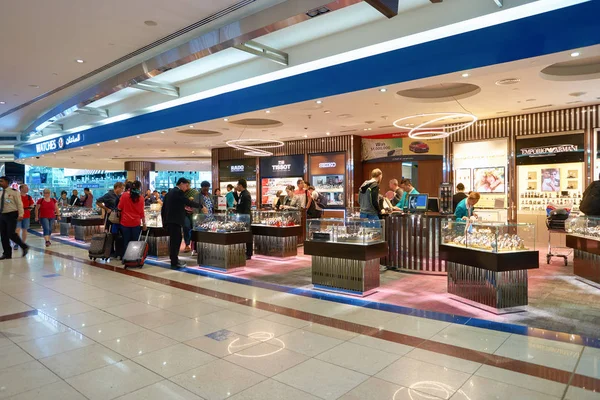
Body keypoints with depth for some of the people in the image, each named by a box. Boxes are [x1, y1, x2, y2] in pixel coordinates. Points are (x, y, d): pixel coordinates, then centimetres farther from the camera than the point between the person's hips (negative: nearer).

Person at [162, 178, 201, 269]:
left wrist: (164, 220, 23)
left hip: (168, 220, 9)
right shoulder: (178, 192, -10)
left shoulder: (170, 192, 18)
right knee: (176, 241, -5)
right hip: (175, 220, -9)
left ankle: (174, 260, 21)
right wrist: (201, 206, -3)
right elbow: (189, 202, -14)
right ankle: (174, 263, -1)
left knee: (174, 241, 15)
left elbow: (164, 207, 19)